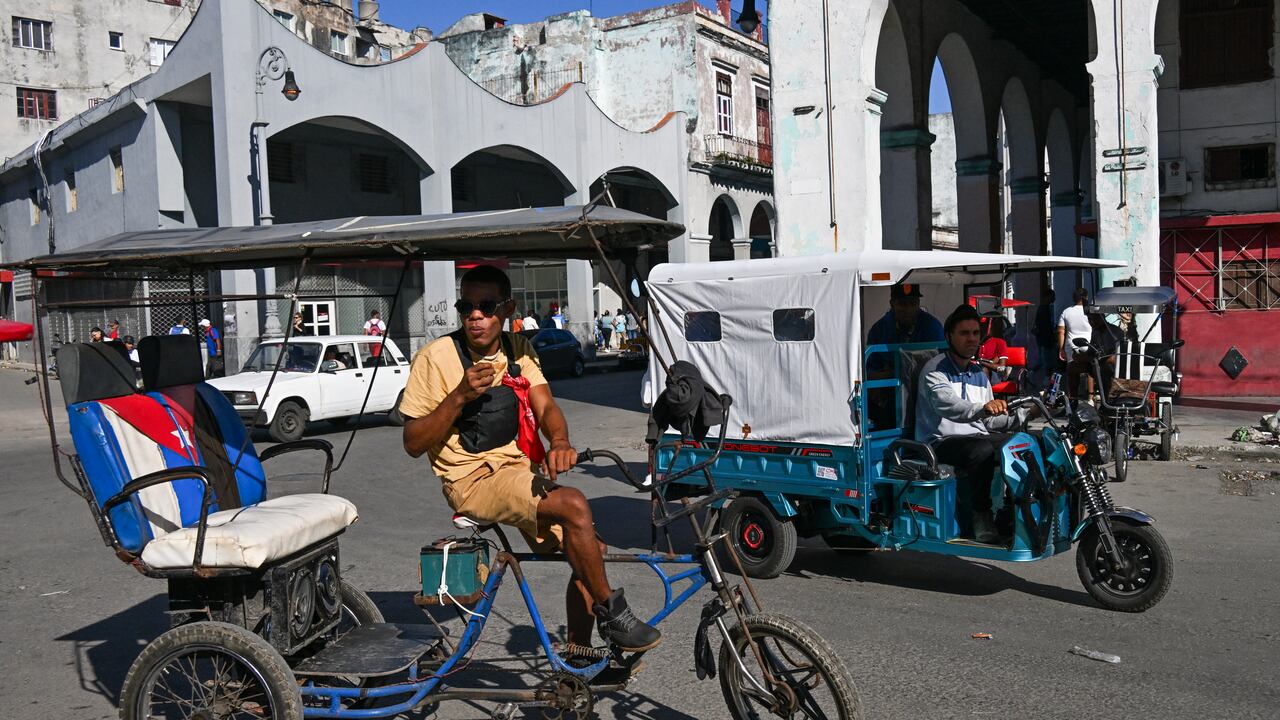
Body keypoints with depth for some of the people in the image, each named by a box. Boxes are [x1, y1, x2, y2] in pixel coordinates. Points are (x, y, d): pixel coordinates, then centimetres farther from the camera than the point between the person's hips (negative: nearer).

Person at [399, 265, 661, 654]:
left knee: (588, 552, -3)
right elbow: (413, 443, -10)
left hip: (522, 469, 7)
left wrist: (559, 441, -27)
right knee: (574, 505, -27)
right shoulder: (435, 358, -9)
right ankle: (611, 612, -10)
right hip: (473, 480, -6)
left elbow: (546, 406, -4)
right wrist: (460, 396, -23)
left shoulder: (518, 350, 9)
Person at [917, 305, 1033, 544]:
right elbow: (947, 405, -27)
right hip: (942, 442, -7)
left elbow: (990, 421, 15)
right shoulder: (935, 369, -5)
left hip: (977, 436, 7)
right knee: (982, 451, -37)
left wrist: (1023, 414, -3)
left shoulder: (978, 373, 20)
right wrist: (982, 407, -45)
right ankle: (981, 516, -23)